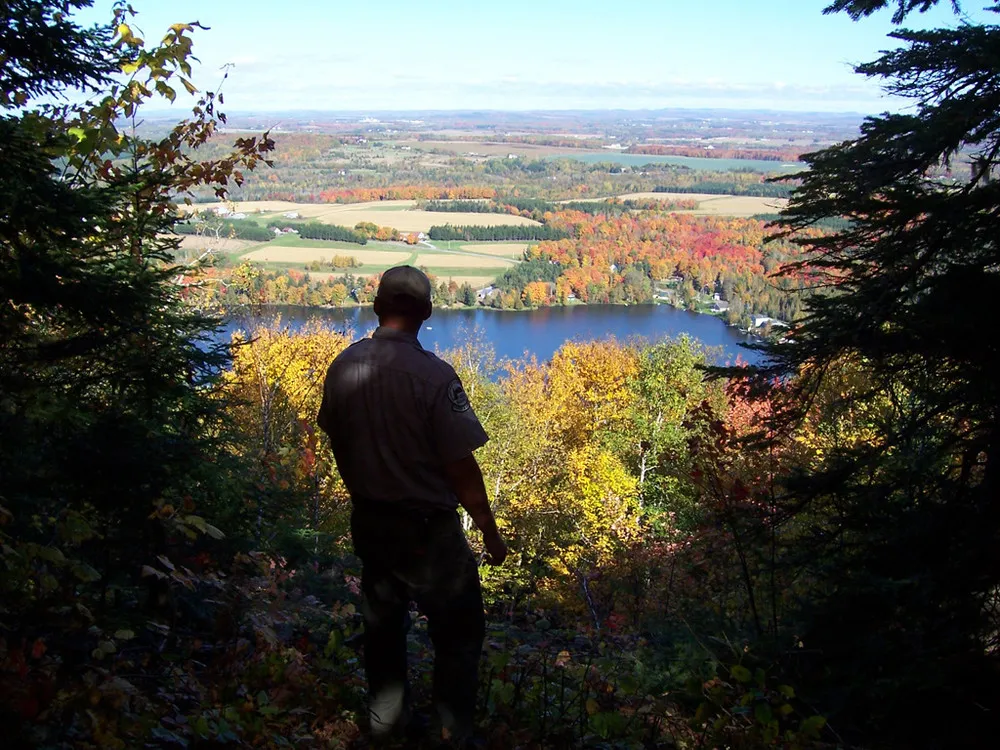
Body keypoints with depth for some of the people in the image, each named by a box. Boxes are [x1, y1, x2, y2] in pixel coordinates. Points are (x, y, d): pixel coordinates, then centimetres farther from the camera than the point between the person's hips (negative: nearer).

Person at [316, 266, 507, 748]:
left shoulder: (343, 366, -6)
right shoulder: (433, 375, -24)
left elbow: (336, 441, 7)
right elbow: (461, 467, -20)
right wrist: (490, 531, -7)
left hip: (368, 523, 6)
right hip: (427, 530, -6)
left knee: (382, 620, 25)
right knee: (458, 631, 14)